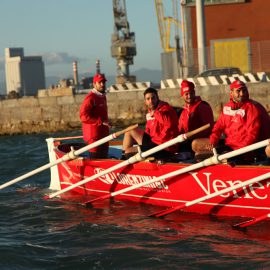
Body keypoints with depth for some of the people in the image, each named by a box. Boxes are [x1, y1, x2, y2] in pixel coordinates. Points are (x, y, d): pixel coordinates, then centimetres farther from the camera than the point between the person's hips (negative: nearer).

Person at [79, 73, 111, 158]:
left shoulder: (102, 97, 16)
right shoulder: (90, 98, -15)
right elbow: (83, 116, -24)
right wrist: (101, 121, -23)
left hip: (103, 135, 9)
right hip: (94, 135, -9)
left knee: (103, 158, 13)